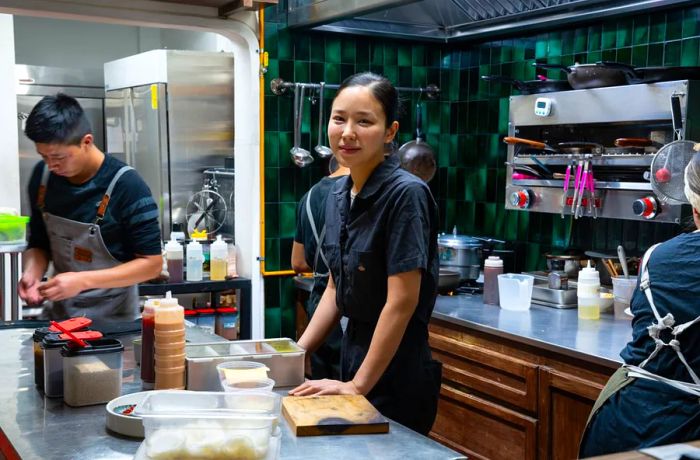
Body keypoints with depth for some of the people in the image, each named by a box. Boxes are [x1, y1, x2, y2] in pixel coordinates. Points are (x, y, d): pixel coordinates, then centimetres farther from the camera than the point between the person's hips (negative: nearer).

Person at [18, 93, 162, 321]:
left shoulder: (127, 187, -20)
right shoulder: (42, 176, -2)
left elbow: (151, 263, -17)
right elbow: (39, 243, 9)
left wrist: (83, 281, -25)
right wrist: (32, 272, -13)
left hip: (110, 319, -4)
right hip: (57, 314, 5)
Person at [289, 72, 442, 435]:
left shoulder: (405, 194, -20)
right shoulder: (338, 193, 3)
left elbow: (402, 301, -21)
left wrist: (358, 385, -17)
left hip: (396, 370, -7)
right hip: (353, 349, 7)